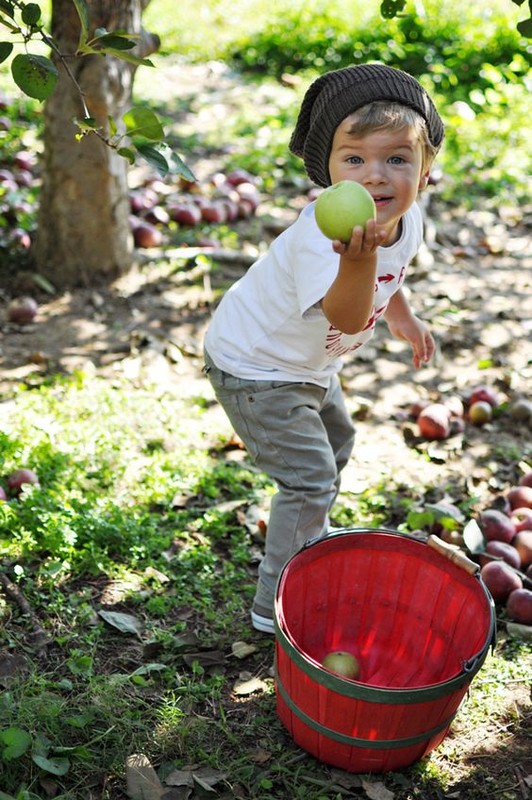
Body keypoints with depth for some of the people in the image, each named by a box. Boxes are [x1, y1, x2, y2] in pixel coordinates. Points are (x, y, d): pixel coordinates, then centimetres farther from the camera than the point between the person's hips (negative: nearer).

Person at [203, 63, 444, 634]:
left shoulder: (407, 222, -11)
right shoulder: (319, 233, -38)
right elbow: (346, 317, -53)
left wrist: (403, 318, 25)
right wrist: (358, 257, -70)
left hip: (309, 364, 9)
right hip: (255, 368, -9)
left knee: (336, 442, 28)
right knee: (311, 479, -7)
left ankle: (311, 537, 55)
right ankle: (276, 604, 12)